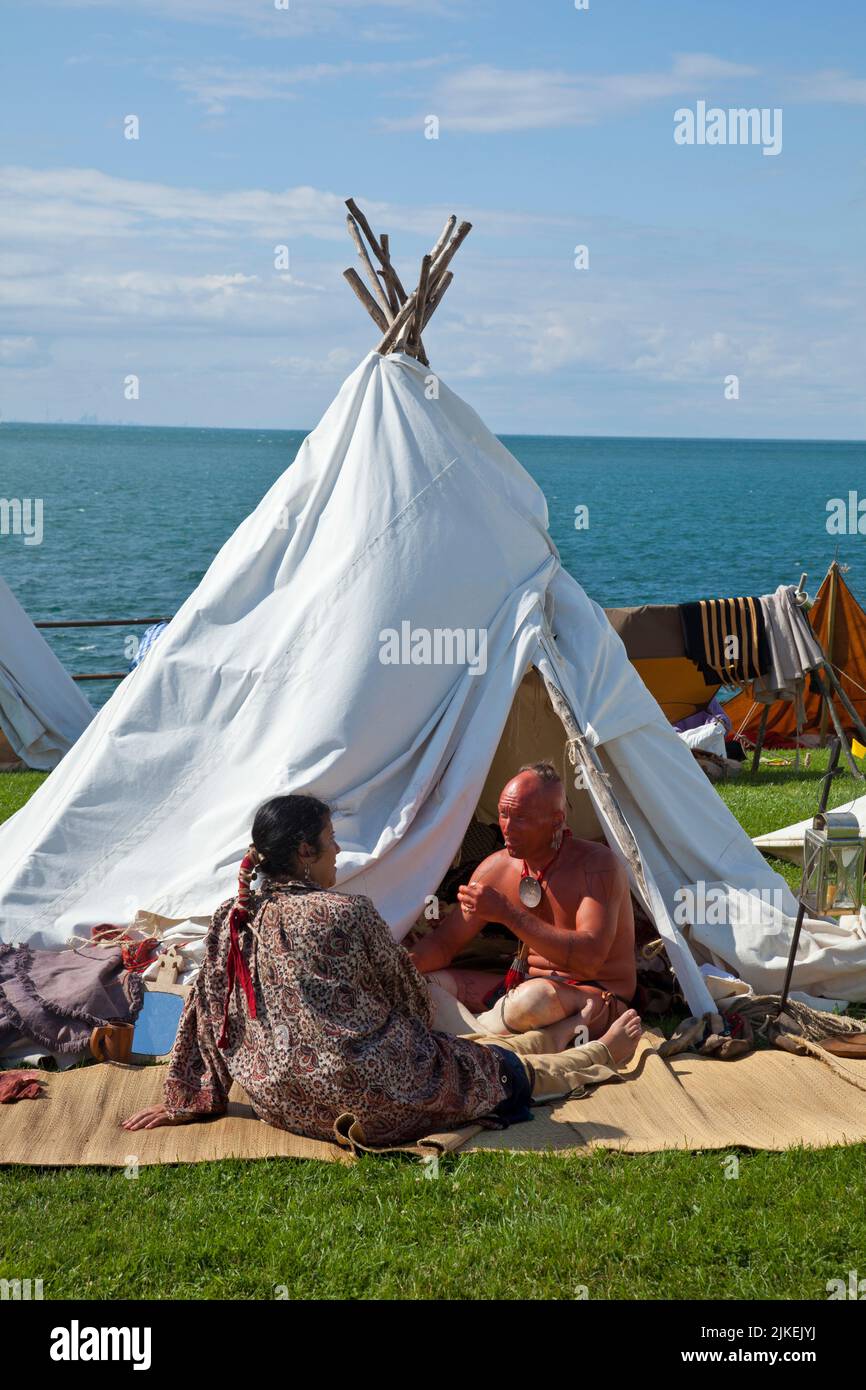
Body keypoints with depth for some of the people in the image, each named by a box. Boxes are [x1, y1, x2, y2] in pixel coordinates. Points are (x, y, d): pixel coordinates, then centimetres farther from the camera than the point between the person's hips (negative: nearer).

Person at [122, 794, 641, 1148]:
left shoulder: (231, 921, -1)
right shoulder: (346, 913, -18)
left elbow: (206, 1016, 6)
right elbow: (412, 997, -4)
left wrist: (185, 1100, 17)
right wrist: (416, 1040, 18)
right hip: (375, 1105, -7)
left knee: (462, 1051, 32)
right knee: (505, 1071, 21)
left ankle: (544, 1039, 57)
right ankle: (601, 1056, 46)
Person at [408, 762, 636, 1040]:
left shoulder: (597, 865, -18)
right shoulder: (497, 867, 1)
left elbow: (589, 957, -31)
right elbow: (444, 941, 8)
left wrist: (508, 913, -32)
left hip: (600, 1001, -6)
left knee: (535, 997, -40)